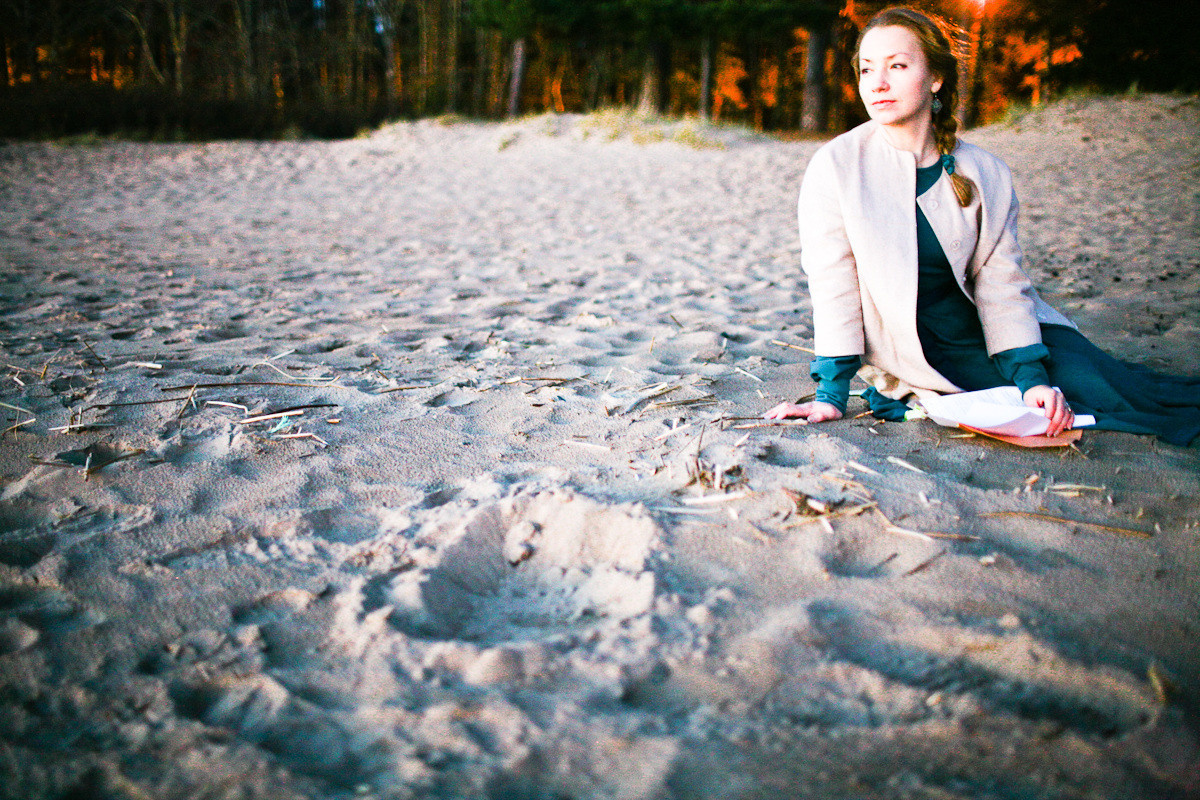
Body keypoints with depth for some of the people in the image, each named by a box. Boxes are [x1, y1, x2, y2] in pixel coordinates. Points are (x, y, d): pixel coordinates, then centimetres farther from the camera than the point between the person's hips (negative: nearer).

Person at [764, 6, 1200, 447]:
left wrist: (1032, 378, -14)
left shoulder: (986, 174, -2)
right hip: (916, 354, -4)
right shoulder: (836, 166, -12)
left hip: (980, 332, 5)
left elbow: (1002, 286, -2)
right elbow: (832, 286, -11)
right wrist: (832, 395, -15)